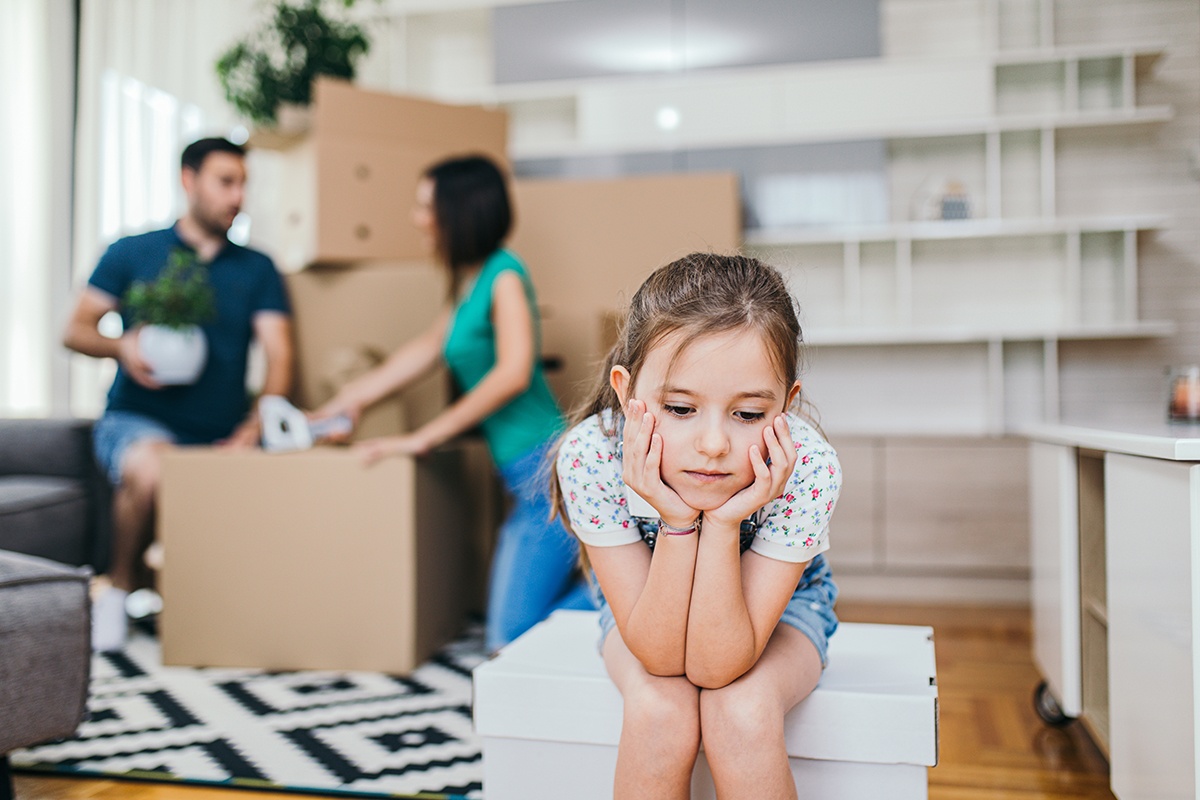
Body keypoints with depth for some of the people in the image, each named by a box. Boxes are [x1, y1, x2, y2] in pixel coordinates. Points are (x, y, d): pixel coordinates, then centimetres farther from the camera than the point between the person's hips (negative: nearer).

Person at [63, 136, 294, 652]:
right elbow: (75, 331, 9)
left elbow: (278, 354, 0)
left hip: (221, 436, 2)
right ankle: (118, 589, -9)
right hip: (137, 420, -2)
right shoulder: (132, 253, 9)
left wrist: (256, 425, -17)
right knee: (150, 467, -37)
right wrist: (123, 347, -14)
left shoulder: (257, 270, 12)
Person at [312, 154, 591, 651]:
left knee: (511, 638, -9)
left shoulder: (504, 275, -10)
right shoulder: (468, 284, 15)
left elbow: (513, 373, -20)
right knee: (502, 630, 14)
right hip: (523, 476, 9)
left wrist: (421, 439, -15)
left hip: (544, 467, -9)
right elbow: (427, 348, 22)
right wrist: (349, 401, 23)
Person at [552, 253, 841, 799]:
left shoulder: (806, 467, -33)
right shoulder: (591, 457, -32)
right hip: (645, 608, 0)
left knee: (742, 710, -29)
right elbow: (660, 656, -28)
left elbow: (717, 665, -31)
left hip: (775, 607, 1)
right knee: (658, 711, -30)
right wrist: (676, 523, -41)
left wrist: (724, 523, -42)